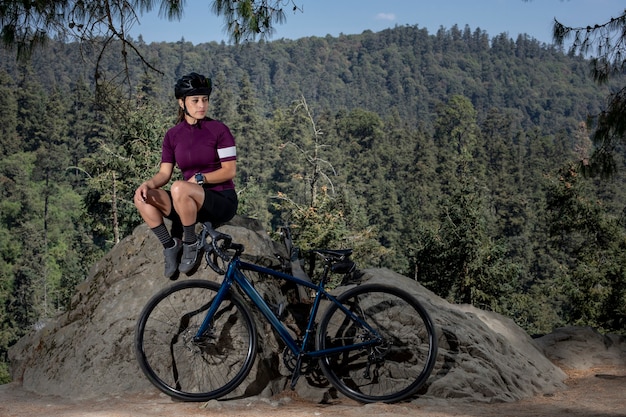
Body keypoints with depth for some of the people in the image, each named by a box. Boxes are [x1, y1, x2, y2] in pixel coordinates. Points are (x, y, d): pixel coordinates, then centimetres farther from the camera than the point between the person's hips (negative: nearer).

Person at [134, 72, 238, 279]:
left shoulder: (219, 130, -5)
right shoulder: (173, 135, 8)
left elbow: (229, 170, -9)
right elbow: (164, 173, 3)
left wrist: (199, 178, -21)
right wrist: (148, 183, -18)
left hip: (222, 201, -5)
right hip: (191, 203, 5)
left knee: (179, 188, -35)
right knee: (142, 197, -18)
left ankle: (191, 243, -14)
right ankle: (170, 246, -7)